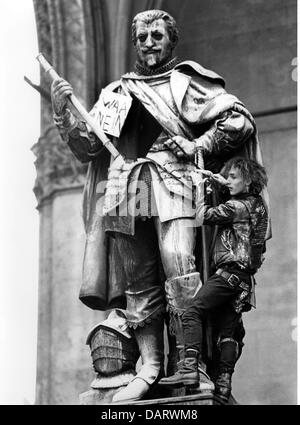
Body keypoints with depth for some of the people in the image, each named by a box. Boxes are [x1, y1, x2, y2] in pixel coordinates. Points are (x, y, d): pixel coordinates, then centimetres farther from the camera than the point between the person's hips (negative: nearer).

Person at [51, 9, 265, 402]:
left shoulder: (187, 81, 15)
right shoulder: (117, 91, 25)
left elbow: (239, 120, 8)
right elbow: (88, 148, 19)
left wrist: (198, 145, -1)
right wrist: (63, 113, 4)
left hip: (173, 182, -4)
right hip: (125, 190, 4)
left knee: (180, 273, -20)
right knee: (138, 283, -2)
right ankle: (149, 367, -3)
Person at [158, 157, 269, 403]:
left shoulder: (236, 206, -9)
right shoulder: (258, 205, 17)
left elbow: (207, 215, -7)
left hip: (229, 270, -9)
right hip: (245, 278, 9)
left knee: (192, 313, -15)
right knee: (229, 330, 7)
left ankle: (190, 368, -27)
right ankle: (224, 383, 2)